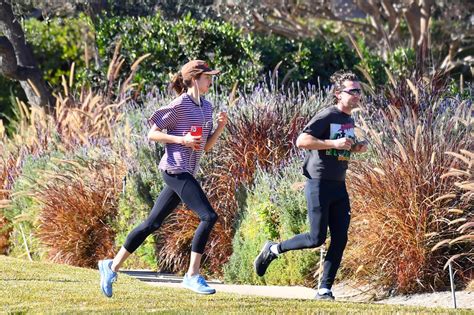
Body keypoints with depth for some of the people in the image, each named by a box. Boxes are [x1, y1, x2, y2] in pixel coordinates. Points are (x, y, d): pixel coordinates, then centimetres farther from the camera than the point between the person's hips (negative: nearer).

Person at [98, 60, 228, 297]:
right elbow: (152, 134, -8)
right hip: (176, 169, -9)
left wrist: (220, 126, 2)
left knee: (152, 224, 10)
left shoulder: (206, 107, 16)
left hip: (187, 174, 9)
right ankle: (192, 276, -12)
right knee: (208, 216, -16)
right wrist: (181, 140, -18)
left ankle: (113, 266, 17)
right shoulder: (180, 105, -9)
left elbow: (206, 146, 17)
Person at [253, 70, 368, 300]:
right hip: (319, 184, -8)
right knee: (317, 238, -8)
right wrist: (334, 144, -24)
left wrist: (356, 148, 8)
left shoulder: (349, 120, 15)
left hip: (339, 186, 8)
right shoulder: (327, 116, -13)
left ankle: (325, 289, 4)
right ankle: (273, 250, 14)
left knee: (340, 239, -1)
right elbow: (301, 141, -21)